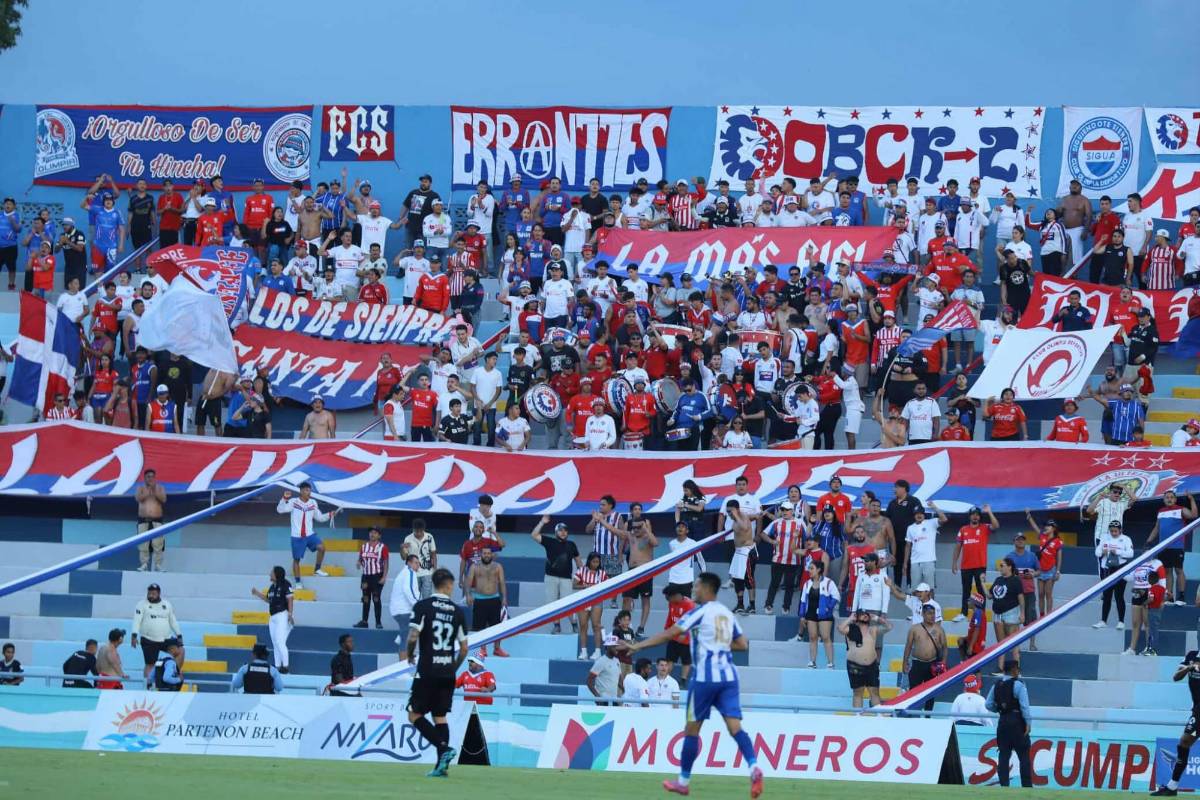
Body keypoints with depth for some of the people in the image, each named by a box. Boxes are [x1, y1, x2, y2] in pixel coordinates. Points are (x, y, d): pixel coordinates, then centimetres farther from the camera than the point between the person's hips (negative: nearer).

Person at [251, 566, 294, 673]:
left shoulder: (285, 585, -9)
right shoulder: (272, 587, 15)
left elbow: (290, 600, -15)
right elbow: (268, 600, 24)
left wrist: (290, 614, -23)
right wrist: (257, 593, 16)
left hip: (282, 616, -9)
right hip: (273, 617, 9)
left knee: (280, 642, -16)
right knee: (275, 644, 8)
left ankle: (285, 666, -15)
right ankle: (277, 666, 12)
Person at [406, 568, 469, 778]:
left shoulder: (423, 606, -6)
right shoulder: (457, 611, 5)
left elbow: (413, 636, -14)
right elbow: (464, 648, 7)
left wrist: (410, 656, 7)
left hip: (427, 672, -4)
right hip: (447, 673, 4)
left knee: (415, 715, 3)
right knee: (440, 717, 9)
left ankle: (444, 747, -15)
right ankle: (442, 765, 2)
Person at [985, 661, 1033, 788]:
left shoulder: (997, 686, 9)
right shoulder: (1018, 684, -10)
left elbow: (989, 705, 8)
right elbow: (1024, 705, -16)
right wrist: (1028, 722, -13)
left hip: (1003, 722, 6)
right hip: (1017, 722, -6)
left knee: (1003, 755, 6)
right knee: (1023, 755, 0)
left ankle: (1004, 785, 2)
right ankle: (1027, 785, -2)